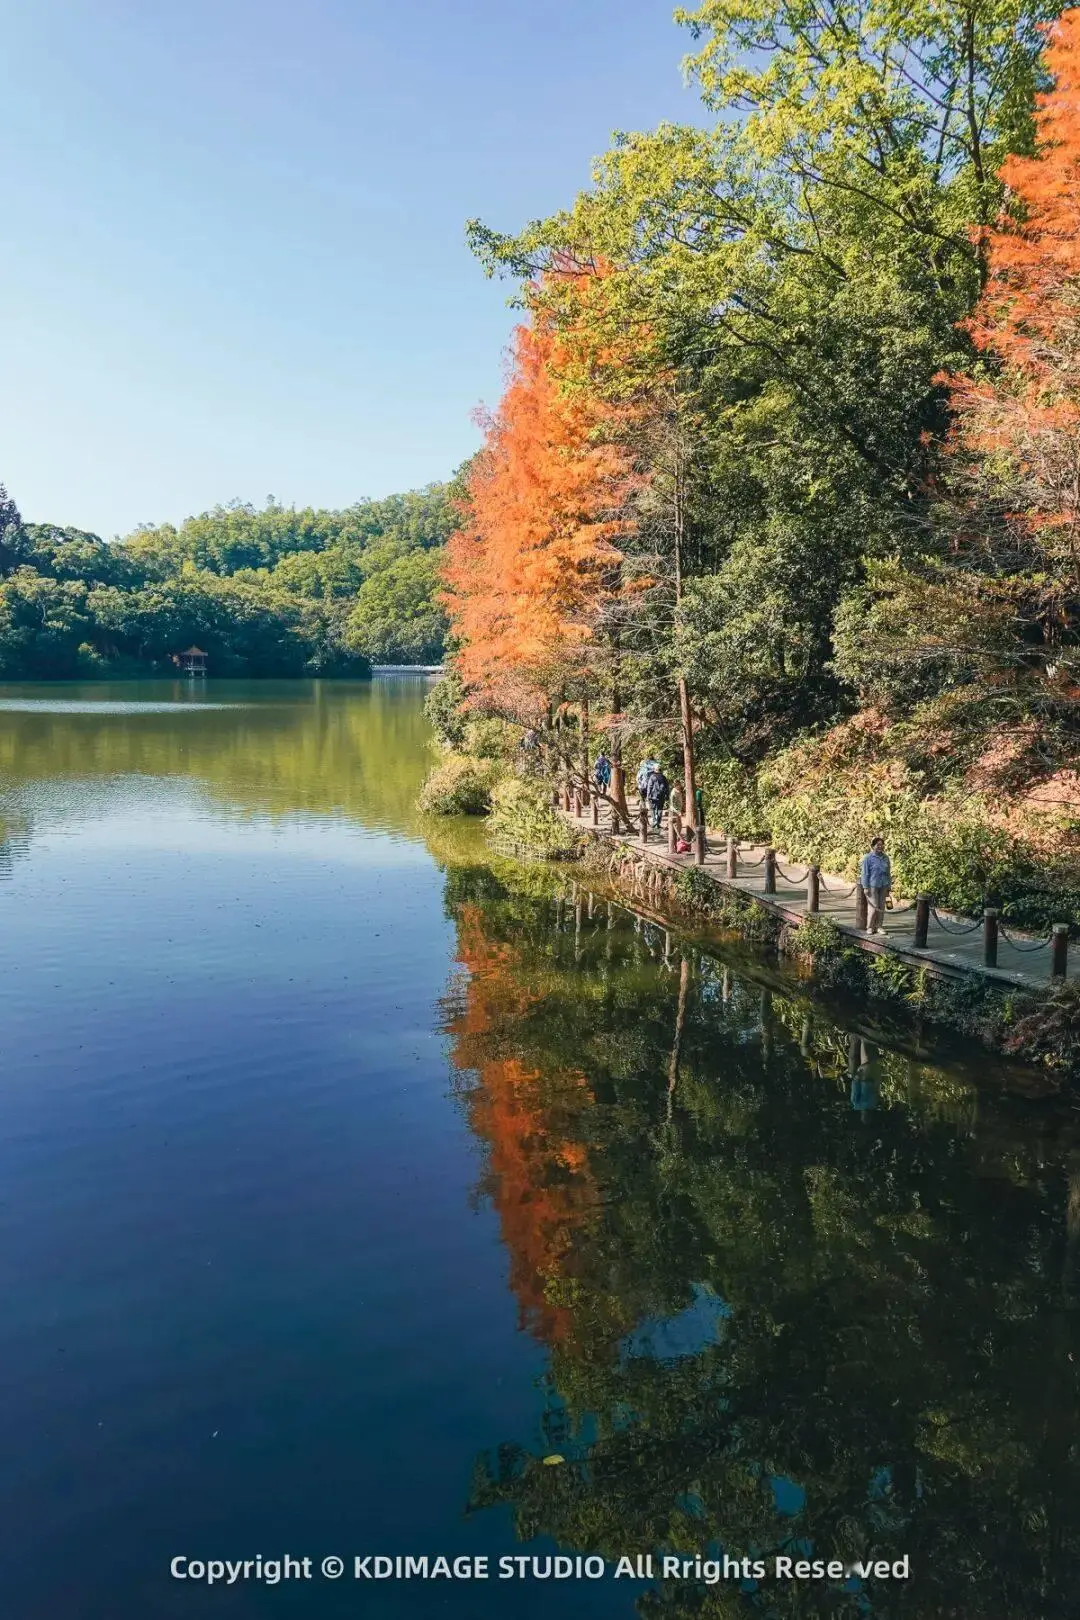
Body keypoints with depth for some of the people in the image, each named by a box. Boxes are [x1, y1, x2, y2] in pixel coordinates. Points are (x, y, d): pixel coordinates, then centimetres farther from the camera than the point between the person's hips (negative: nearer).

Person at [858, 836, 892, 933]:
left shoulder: (885, 858, 7)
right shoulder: (868, 858, -8)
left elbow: (888, 873, 15)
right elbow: (865, 873, -7)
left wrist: (889, 887, 14)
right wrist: (865, 887, -10)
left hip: (883, 886, 5)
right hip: (872, 886, -5)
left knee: (881, 907, 7)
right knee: (873, 907, -4)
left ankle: (878, 927, 16)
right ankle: (870, 927, 9)